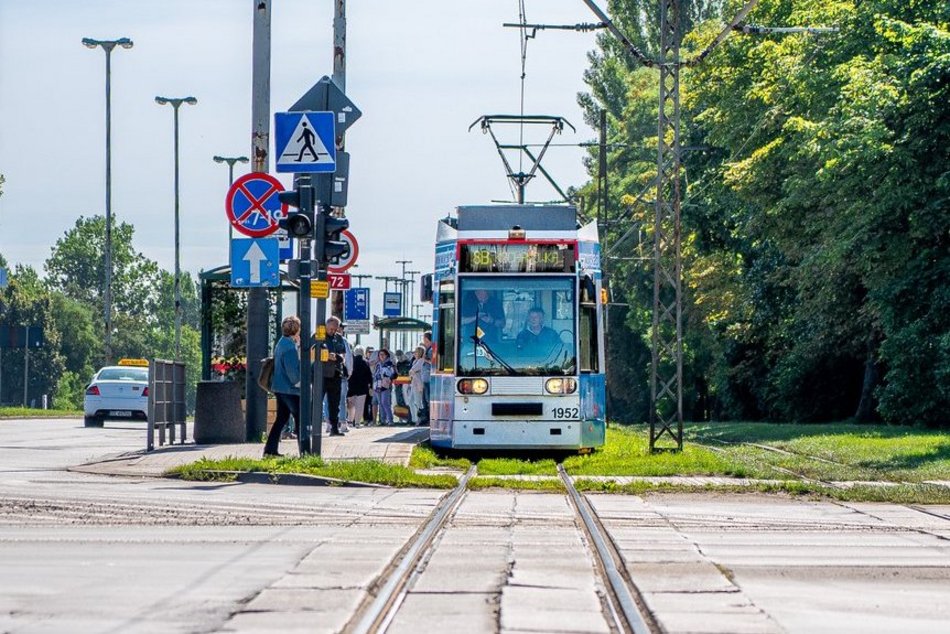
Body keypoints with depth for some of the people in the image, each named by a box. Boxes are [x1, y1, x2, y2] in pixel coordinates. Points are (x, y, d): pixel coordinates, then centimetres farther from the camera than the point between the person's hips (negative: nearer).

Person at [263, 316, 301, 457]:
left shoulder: (281, 342, 12)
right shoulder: (290, 346, -19)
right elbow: (292, 370, -21)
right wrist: (298, 382, -6)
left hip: (279, 387, 9)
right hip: (290, 388, -9)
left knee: (281, 419, 13)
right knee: (300, 419, -2)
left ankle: (270, 450, 11)